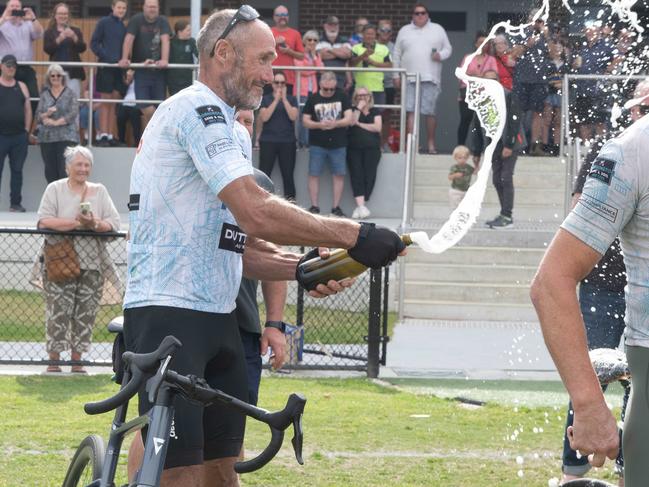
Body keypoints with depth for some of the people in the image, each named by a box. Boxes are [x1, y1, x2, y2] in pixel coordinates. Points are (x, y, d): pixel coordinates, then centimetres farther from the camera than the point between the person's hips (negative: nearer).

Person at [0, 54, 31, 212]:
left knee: (17, 170, 5)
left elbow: (28, 110, 14)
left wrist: (26, 130, 6)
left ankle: (16, 203, 11)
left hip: (20, 136, 3)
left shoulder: (21, 86, 11)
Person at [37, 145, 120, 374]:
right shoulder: (55, 189, 5)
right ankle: (54, 361, -1)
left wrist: (95, 224, -16)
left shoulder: (99, 191, 14)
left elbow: (114, 223, 4)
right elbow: (44, 221, -9)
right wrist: (77, 223, -15)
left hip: (92, 263, 3)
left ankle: (77, 361, 9)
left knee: (85, 313, 1)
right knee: (58, 311, -9)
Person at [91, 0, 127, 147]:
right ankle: (102, 135, 0)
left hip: (119, 68, 4)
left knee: (114, 102, 6)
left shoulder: (124, 26, 10)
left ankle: (109, 135, 10)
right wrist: (105, 56, -14)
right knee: (105, 101, -2)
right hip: (106, 66, -4)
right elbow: (94, 43, -4)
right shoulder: (104, 22, -3)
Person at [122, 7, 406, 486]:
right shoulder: (198, 109, -11)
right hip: (169, 316, -10)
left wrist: (303, 270, 3)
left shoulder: (215, 120, 21)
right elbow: (257, 213, -22)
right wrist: (353, 235, -17)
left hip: (214, 319, 10)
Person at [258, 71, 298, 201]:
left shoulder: (292, 99, 8)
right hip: (268, 141, -1)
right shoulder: (266, 99, 6)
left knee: (288, 174, 1)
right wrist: (276, 100, -11)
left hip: (287, 142, 1)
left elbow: (293, 116, -7)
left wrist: (284, 99, -11)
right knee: (264, 174, -4)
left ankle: (290, 199, 6)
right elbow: (264, 117, -8)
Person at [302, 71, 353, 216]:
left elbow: (349, 119, -1)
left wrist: (335, 123, -20)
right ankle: (314, 206, 4)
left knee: (339, 175, 1)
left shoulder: (342, 97, 4)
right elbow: (305, 121, 2)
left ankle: (336, 207, 7)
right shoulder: (313, 99, 3)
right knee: (314, 174, -2)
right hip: (317, 144, -1)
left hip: (338, 144, 1)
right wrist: (319, 125, -16)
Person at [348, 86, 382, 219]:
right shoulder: (352, 110, 16)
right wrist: (359, 108, -1)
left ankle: (360, 207, -7)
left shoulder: (375, 111, 17)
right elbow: (351, 121, -6)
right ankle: (361, 205, -25)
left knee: (369, 175, -12)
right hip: (354, 148, 0)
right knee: (356, 174, -17)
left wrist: (359, 124, 1)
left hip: (372, 148, 0)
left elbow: (377, 127, 1)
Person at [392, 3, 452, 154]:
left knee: (430, 112, -2)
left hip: (431, 79, -1)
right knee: (410, 110, -8)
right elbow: (397, 55, 14)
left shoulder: (438, 30, 12)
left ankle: (431, 143, 8)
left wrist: (441, 55, -10)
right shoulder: (404, 31, 14)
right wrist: (396, 76, 7)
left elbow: (448, 49, 13)